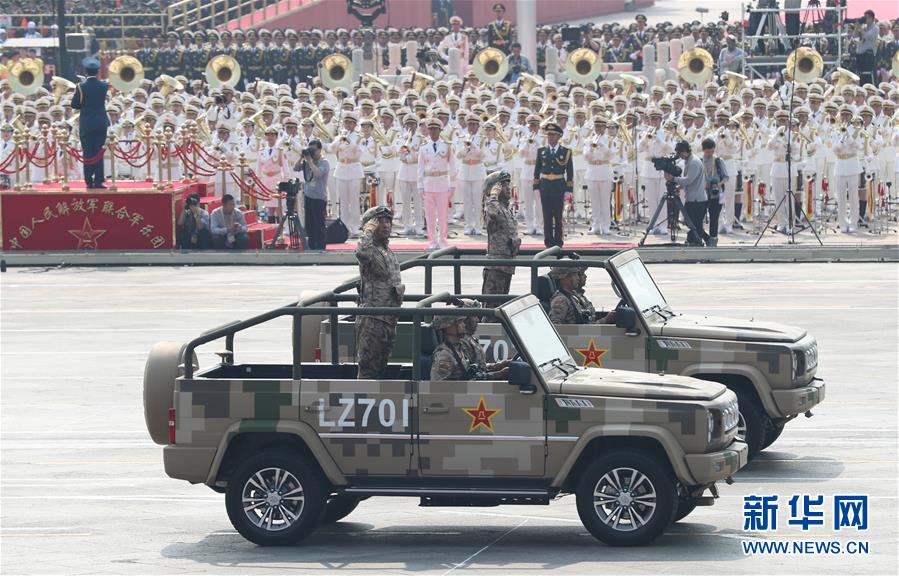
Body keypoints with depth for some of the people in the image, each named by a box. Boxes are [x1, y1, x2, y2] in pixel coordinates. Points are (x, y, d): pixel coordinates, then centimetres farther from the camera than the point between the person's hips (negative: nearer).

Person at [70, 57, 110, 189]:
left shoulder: (81, 87, -11)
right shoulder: (104, 86, -4)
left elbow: (74, 105, -4)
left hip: (86, 125, -2)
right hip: (101, 123, 2)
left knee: (88, 153, 2)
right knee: (99, 153, 6)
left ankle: (89, 181, -1)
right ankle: (98, 181, 3)